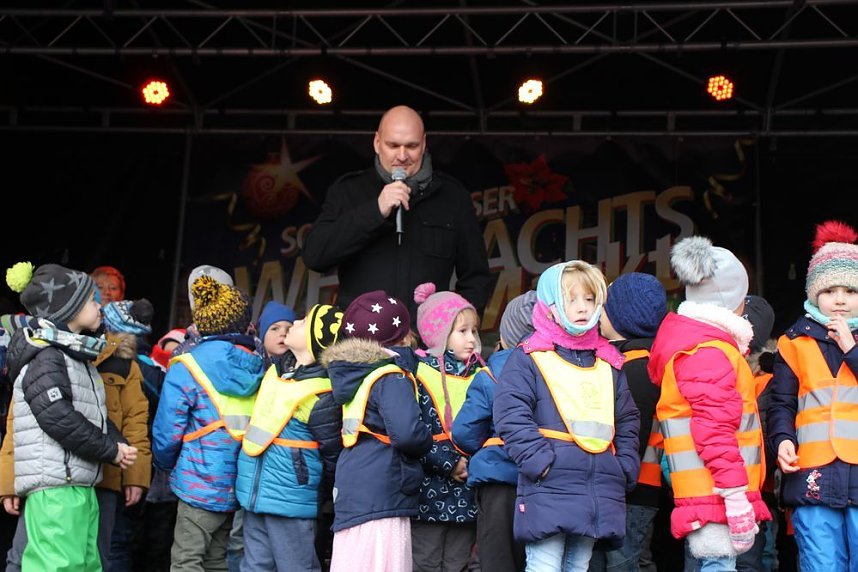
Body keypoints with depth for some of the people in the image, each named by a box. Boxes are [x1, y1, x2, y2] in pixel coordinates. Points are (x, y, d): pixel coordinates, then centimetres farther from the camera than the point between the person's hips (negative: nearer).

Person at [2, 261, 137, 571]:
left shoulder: (76, 356, 20)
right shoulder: (44, 357, -10)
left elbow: (95, 415, 20)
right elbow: (59, 418, -21)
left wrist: (117, 445, 1)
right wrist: (111, 450, -12)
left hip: (80, 486, 10)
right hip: (54, 487, -10)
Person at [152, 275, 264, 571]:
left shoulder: (187, 368, -9)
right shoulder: (259, 368, 3)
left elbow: (167, 433, -7)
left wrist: (168, 466, 13)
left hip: (203, 484, -5)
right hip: (243, 488, 5)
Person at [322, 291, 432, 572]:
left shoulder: (355, 375, 13)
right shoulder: (391, 378, -11)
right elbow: (407, 433, -24)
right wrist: (427, 442, -3)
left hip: (353, 495, 9)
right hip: (380, 496, -9)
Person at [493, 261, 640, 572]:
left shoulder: (609, 362, 17)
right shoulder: (528, 358, -1)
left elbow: (627, 421, 19)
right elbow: (512, 416, -11)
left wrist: (625, 467, 7)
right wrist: (539, 460, -19)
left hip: (600, 494, 6)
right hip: (548, 489, -5)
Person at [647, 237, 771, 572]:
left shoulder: (686, 339, 18)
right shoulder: (708, 352, -14)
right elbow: (715, 430, -19)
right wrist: (737, 499, -19)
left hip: (707, 494, 10)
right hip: (717, 494, -10)